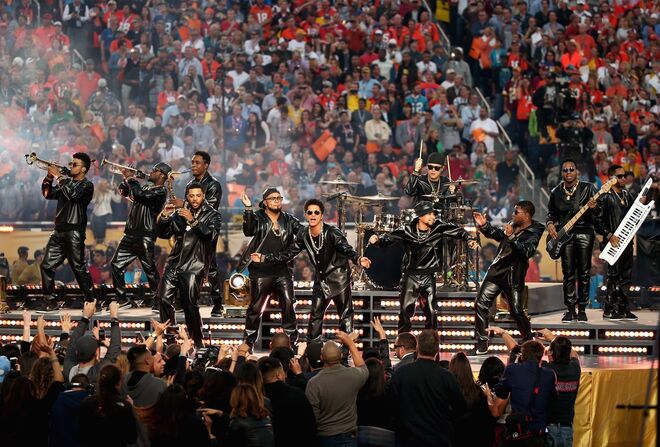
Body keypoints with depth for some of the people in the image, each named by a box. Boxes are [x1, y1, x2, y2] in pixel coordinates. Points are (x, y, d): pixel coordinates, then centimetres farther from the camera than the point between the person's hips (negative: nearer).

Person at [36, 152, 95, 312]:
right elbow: (48, 194, 18)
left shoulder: (86, 185, -4)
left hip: (74, 232, -8)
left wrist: (58, 176, -16)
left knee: (79, 267, -5)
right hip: (59, 231, 8)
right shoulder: (66, 182, 20)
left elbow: (72, 193, -22)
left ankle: (90, 300, 3)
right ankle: (49, 300, 8)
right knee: (47, 265, 4)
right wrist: (49, 177, 3)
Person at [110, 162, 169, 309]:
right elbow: (124, 191, 23)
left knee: (150, 270, -6)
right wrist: (127, 179, 5)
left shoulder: (161, 192, -9)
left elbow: (139, 195, -23)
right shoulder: (146, 188, 18)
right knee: (116, 265, 6)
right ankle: (122, 300, 12)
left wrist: (131, 178, -13)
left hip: (145, 237, -9)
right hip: (131, 234, 9)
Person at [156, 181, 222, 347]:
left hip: (194, 266, -5)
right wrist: (164, 217, -6)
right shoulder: (179, 213, 14)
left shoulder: (212, 215, 2)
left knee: (190, 304, -9)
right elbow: (163, 234, 11)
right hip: (175, 262, 5)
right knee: (164, 298, -3)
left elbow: (211, 234, -16)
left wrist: (193, 221, -24)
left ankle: (197, 340, 3)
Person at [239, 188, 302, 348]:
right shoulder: (258, 218, 3)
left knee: (288, 304, -7)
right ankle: (249, 342, 12)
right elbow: (249, 231, -15)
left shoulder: (289, 220, 12)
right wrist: (248, 209, -25)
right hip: (261, 271, -2)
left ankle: (292, 340, 1)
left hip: (283, 271, 2)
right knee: (256, 307, 2)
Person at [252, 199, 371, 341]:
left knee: (345, 315, -3)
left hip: (339, 278, -6)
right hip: (321, 280, 6)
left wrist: (358, 259, -54)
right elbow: (288, 253, 7)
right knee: (315, 316, 9)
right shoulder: (303, 235, -2)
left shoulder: (331, 232, -19)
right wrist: (264, 258, 4)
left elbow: (347, 249, -32)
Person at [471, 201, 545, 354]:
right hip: (496, 270, 7)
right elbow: (498, 235, 27)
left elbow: (526, 252, -29)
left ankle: (529, 342, 18)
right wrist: (484, 226, 12)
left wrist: (512, 237, -37)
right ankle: (482, 345, 3)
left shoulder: (533, 234, -12)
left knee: (517, 311, -6)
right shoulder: (514, 225, 9)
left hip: (513, 277, -7)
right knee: (480, 304, -1)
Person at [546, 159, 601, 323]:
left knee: (584, 272, -1)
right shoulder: (556, 192, 11)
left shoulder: (587, 188, 3)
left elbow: (598, 212, -1)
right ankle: (570, 309, 4)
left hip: (584, 232, -2)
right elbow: (551, 213, 20)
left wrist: (594, 208, -24)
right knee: (568, 273, -1)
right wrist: (550, 224, 0)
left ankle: (582, 309, 5)